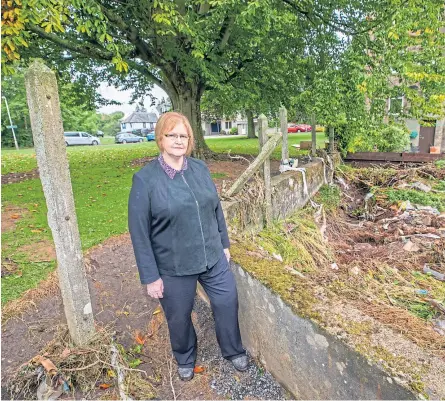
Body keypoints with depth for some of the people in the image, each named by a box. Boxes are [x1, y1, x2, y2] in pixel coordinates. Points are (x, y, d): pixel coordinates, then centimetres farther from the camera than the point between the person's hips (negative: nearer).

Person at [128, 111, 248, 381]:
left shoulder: (200, 168, -1)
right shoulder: (145, 179, -15)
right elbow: (139, 233, -13)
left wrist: (225, 244, 12)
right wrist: (150, 277, -11)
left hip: (213, 258, 4)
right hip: (173, 268, -3)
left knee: (228, 302, 16)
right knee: (179, 317, 17)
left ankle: (233, 351, 45)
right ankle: (186, 359, 49)